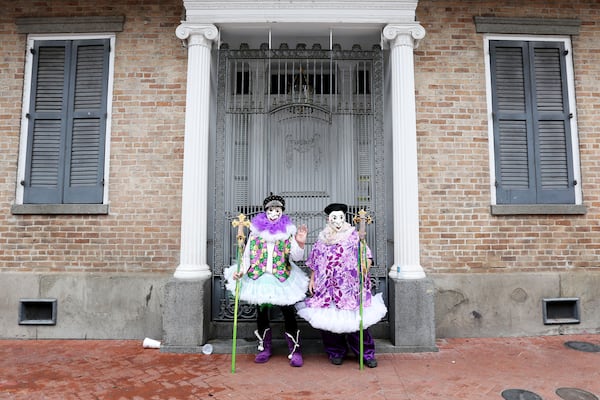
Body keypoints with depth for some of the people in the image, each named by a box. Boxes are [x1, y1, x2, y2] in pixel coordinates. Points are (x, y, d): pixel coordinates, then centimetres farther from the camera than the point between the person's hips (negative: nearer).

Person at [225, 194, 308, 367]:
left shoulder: (288, 231, 0)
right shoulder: (256, 229, 2)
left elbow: (296, 257, -7)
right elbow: (247, 253, 2)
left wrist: (300, 244, -25)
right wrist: (241, 270, -11)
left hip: (282, 279, -1)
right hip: (259, 278, 2)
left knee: (289, 313, -1)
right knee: (261, 314, 12)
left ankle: (295, 351, 14)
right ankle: (264, 348, 29)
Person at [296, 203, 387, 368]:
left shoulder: (354, 236, 1)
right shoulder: (322, 239, 11)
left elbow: (367, 256, -4)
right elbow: (314, 262, 18)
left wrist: (365, 269, -22)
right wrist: (312, 280, 15)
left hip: (350, 287, -3)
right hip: (327, 288, 3)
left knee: (355, 319, -2)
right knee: (328, 319, 6)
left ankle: (367, 353, 14)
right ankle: (336, 352, 25)